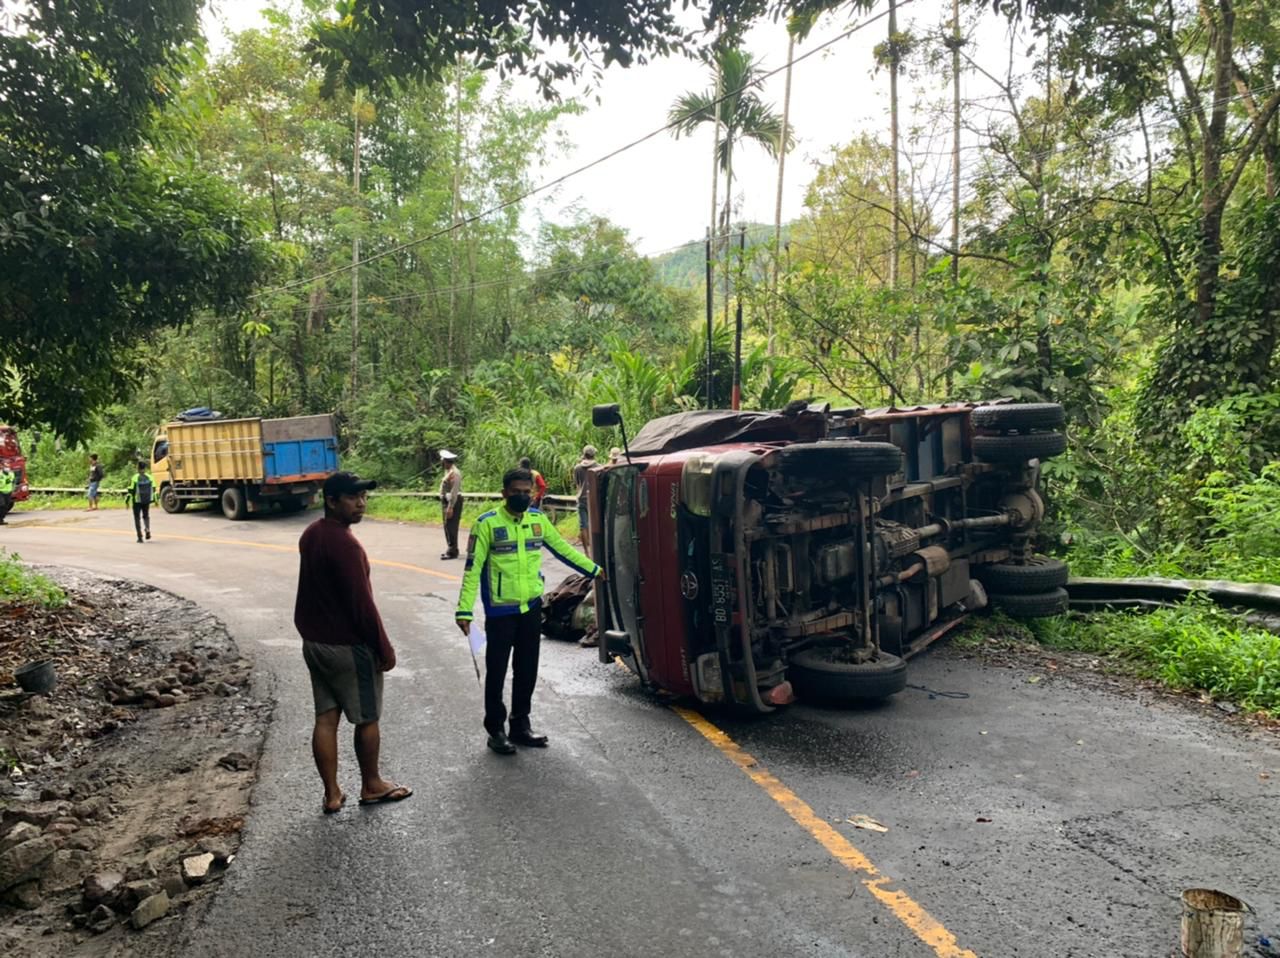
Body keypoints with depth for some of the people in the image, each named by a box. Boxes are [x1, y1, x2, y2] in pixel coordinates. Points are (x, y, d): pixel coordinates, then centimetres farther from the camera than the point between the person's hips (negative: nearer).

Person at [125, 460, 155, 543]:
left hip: (137, 501, -3)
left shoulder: (134, 478, -13)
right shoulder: (149, 477, -1)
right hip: (147, 501, 3)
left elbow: (131, 490, -12)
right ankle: (147, 529, -5)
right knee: (146, 516, 20)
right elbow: (153, 489, 3)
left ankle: (140, 537, 5)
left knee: (137, 518, 7)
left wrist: (127, 500, -4)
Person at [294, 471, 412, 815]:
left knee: (325, 718, 11)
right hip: (348, 646, -9)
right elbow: (362, 603, -23)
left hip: (314, 641, 9)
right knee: (367, 718, 9)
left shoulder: (311, 534, 6)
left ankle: (332, 794, 19)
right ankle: (372, 786, 24)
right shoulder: (345, 544, -24)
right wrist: (385, 648, -15)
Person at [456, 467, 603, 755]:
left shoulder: (538, 520, 3)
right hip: (500, 612, -5)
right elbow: (472, 569, -12)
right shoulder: (487, 524, -12)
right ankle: (496, 729, 18)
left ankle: (520, 725, 26)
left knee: (527, 670, 13)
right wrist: (464, 611, -17)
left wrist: (594, 569, 21)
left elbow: (563, 549, 16)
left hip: (532, 608, 5)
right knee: (497, 672, 4)